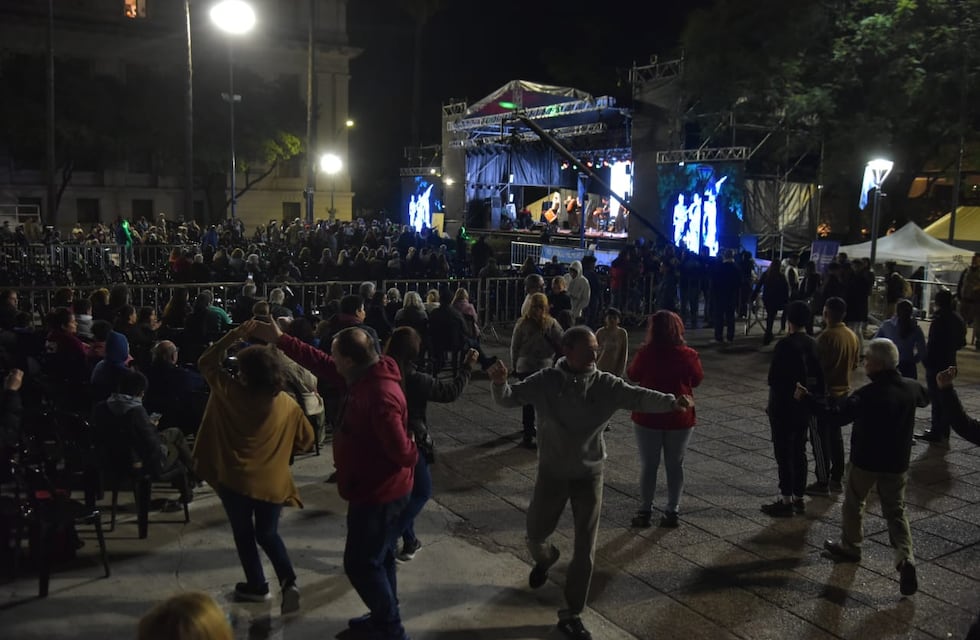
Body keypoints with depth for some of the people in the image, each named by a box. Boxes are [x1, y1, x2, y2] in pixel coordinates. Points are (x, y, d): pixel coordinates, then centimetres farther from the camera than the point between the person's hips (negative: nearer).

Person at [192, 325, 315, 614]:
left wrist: (233, 336, -4)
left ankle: (257, 586, 29)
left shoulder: (230, 393, -13)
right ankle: (288, 581, 1)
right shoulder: (288, 404, -5)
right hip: (274, 483, 3)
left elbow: (206, 362, 0)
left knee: (244, 534, 19)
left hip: (236, 480, -3)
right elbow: (306, 440, 5)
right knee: (268, 534, 20)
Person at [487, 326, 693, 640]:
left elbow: (638, 397, -24)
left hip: (589, 474, 0)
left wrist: (671, 402, -43)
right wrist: (499, 382, -37)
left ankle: (571, 614, 19)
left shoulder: (606, 384, -12)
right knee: (536, 533, 17)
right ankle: (545, 559, 56)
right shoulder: (546, 381, -13)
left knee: (585, 549, 1)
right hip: (552, 472, 0)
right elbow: (508, 398, -14)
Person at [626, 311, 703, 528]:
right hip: (680, 418, 1)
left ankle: (645, 512, 18)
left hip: (648, 417, -1)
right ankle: (672, 512, 20)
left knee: (648, 465, 11)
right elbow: (697, 379, 6)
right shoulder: (688, 355, -11)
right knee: (675, 465, 15)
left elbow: (633, 375, 1)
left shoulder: (645, 353, -15)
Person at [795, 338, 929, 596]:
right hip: (897, 463, 5)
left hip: (866, 461, -5)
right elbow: (924, 399, 20)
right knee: (896, 512, 12)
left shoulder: (868, 394, -23)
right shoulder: (911, 388, -3)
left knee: (853, 503, 18)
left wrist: (806, 398, -21)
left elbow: (838, 415, -26)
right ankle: (905, 558, -5)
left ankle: (850, 546, 33)